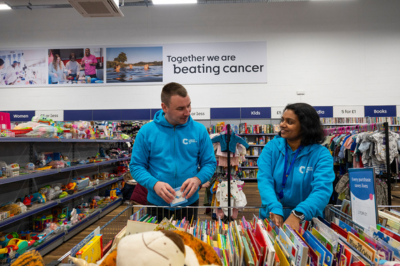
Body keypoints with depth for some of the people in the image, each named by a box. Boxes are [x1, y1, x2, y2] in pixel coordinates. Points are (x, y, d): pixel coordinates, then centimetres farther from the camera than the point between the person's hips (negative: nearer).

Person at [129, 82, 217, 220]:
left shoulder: (199, 130, -4)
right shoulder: (146, 131, -7)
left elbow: (209, 163, 1)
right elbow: (136, 166, -4)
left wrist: (198, 179, -19)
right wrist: (154, 184, -20)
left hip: (189, 203, 1)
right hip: (157, 204, 0)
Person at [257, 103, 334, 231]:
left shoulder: (321, 154, -6)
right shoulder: (272, 147, -1)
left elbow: (322, 189, -19)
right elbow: (264, 180, -11)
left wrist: (297, 215, -34)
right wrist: (275, 210, -27)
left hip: (306, 221, -1)